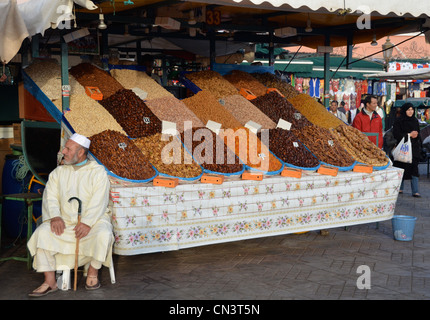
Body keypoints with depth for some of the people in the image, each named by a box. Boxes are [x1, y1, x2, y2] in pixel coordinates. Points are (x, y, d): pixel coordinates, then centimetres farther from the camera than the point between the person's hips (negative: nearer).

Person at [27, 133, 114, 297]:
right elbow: (50, 196, 2)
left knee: (103, 234, -34)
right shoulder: (58, 172, 11)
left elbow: (99, 201, -12)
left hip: (93, 219, -3)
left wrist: (87, 223, -26)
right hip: (64, 220, 3)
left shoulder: (98, 171, -2)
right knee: (42, 233, -23)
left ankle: (93, 273, -8)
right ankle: (50, 282, -19)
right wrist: (55, 217, -17)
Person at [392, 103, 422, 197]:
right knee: (402, 168, 4)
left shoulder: (415, 121, 12)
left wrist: (416, 135, -5)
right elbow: (396, 134, -11)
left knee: (414, 168, -5)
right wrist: (409, 134, -14)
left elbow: (418, 134, 18)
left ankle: (415, 191, -6)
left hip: (414, 148, 3)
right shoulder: (399, 121, -4)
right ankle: (400, 188, 20)